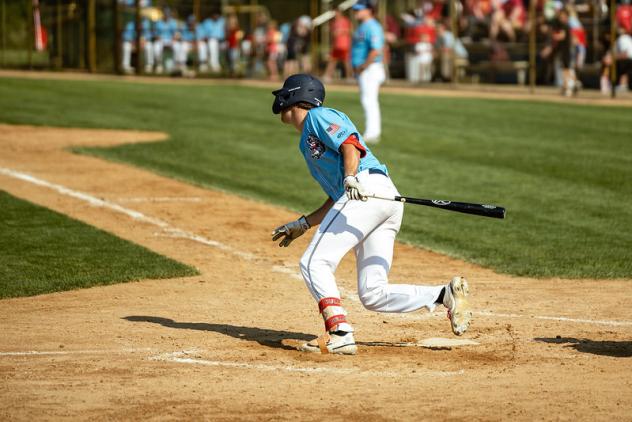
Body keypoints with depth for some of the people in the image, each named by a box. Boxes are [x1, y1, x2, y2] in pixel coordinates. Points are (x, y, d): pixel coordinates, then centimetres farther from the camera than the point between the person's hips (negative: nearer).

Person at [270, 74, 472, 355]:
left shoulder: (319, 116, 9)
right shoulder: (307, 143, 34)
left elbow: (350, 143, -11)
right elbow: (337, 201, 31)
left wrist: (351, 178, -27)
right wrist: (302, 224, 32)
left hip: (369, 187, -9)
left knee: (314, 263, -11)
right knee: (373, 295, 1)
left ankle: (339, 335, -22)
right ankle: (446, 294, -7)